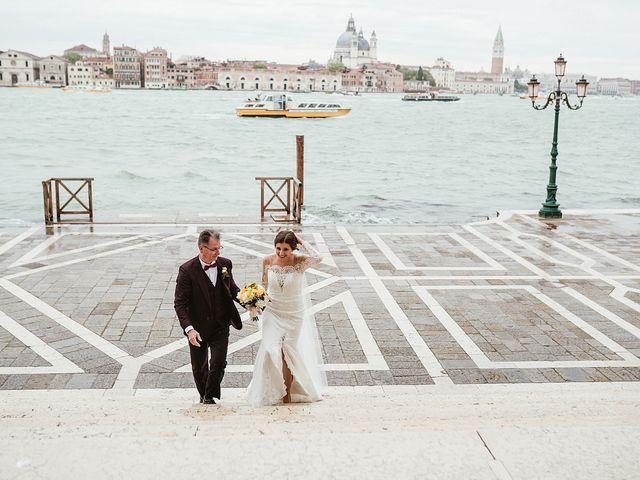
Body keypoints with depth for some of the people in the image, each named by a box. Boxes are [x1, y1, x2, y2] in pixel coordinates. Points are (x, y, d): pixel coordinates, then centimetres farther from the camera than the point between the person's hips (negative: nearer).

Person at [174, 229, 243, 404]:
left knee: (219, 363, -7)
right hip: (198, 327, -2)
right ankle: (203, 396, 39)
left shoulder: (225, 264, -3)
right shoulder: (187, 270, -16)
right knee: (199, 368, 14)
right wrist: (189, 329, -28)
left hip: (221, 325, 2)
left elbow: (231, 288, 13)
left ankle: (210, 397, 16)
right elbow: (180, 303, -16)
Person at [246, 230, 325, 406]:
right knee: (272, 350, -8)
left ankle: (288, 391, 31)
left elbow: (318, 258, -40)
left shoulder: (300, 262, -18)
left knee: (289, 351, 11)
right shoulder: (267, 261, -9)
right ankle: (271, 391, 15)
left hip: (295, 314, -1)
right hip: (272, 312, 1)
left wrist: (301, 242, -28)